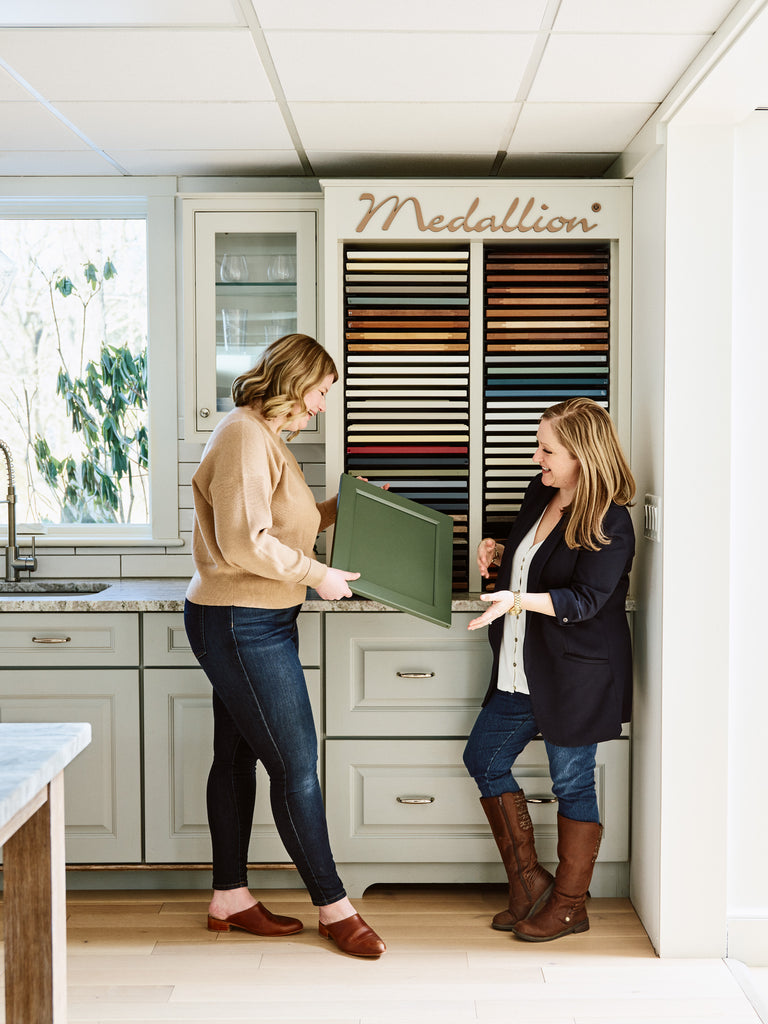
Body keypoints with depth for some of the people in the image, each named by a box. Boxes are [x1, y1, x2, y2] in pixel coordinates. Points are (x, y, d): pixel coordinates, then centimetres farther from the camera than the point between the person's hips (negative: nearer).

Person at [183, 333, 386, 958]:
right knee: (295, 765, -4)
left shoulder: (265, 438, 17)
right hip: (242, 625, -11)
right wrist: (318, 574, -17)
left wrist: (339, 508, 14)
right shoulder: (244, 438, -17)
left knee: (237, 758, 16)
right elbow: (244, 543, -24)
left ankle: (230, 898, 27)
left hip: (249, 624, 11)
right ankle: (334, 907, 9)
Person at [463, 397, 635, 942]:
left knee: (572, 783, 4)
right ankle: (528, 879, 25)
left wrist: (517, 600, -36)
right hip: (523, 668, 9)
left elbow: (585, 600, -24)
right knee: (484, 759, 11)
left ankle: (570, 903, 22)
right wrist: (499, 553, 3)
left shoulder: (610, 524, -17)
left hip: (577, 674, -9)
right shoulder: (539, 495, 7)